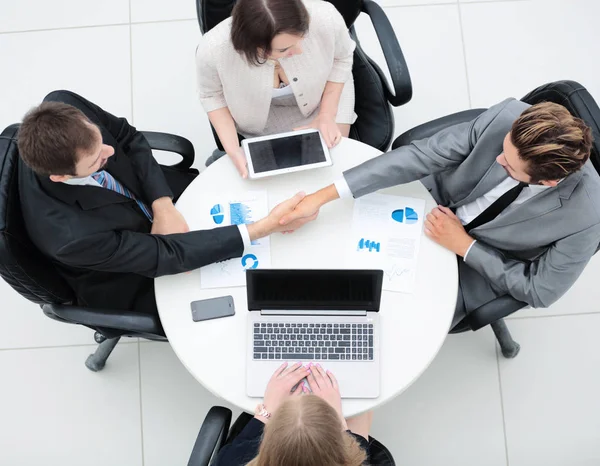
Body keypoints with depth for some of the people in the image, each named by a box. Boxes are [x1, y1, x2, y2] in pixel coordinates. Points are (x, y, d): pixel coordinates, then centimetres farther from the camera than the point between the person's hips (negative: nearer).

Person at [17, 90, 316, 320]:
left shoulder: (62, 107, -30)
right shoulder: (69, 235, -44)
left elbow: (128, 137, -12)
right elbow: (167, 255, -35)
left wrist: (163, 204, -25)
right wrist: (266, 227, -37)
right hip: (132, 282, -5)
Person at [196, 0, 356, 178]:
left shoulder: (325, 18, -39)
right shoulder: (213, 50, -39)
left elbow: (341, 58, -13)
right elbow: (212, 95, -15)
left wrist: (327, 115, -19)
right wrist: (232, 149, -26)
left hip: (326, 91, 1)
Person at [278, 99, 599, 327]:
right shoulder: (508, 117, -30)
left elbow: (539, 291, -17)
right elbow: (422, 155, -26)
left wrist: (464, 246, -23)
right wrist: (323, 196, -30)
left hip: (478, 265, -2)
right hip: (437, 201, 3)